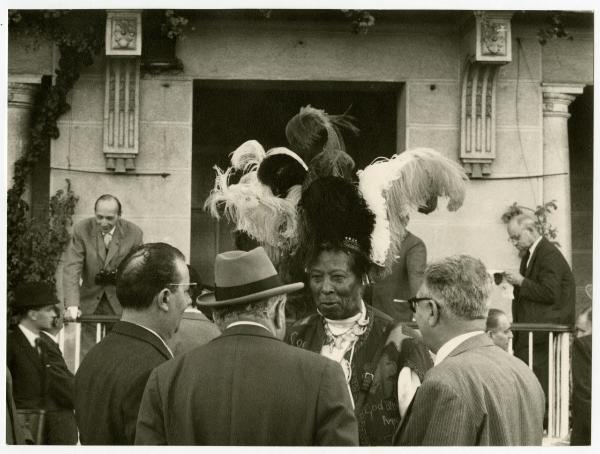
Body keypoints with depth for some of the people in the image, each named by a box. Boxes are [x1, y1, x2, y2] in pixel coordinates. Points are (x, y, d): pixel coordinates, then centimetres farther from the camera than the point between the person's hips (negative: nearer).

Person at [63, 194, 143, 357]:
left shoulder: (133, 233, -8)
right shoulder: (81, 230, -9)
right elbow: (71, 269, -14)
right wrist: (72, 305, -23)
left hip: (120, 303, 0)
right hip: (89, 304, 0)